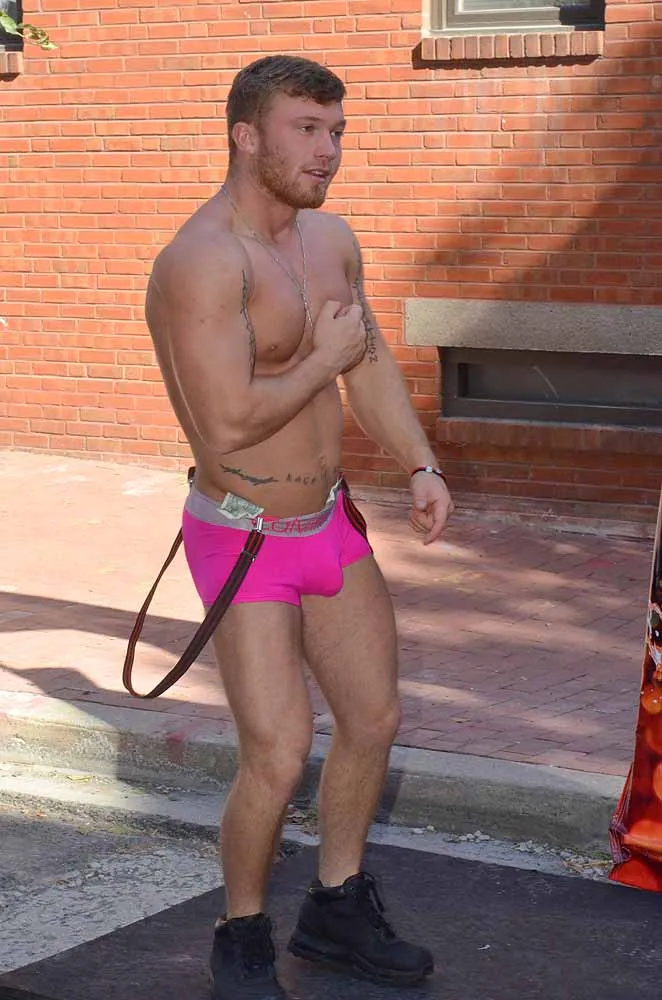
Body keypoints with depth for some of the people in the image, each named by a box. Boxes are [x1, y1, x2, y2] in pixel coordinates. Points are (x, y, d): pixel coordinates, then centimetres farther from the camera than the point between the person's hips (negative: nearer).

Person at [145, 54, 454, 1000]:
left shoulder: (331, 238, 3)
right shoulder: (204, 261, -25)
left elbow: (371, 366, 14)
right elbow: (226, 426, -33)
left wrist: (424, 467, 0)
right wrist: (325, 360, -19)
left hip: (329, 520, 8)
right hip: (245, 541, -8)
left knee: (373, 721, 15)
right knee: (278, 757, -12)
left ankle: (337, 910, 35)